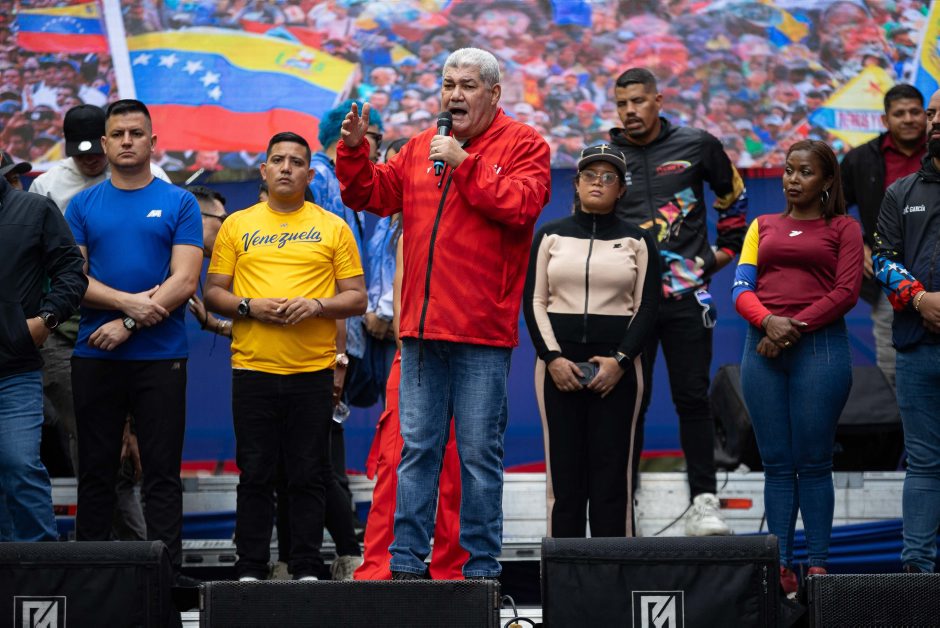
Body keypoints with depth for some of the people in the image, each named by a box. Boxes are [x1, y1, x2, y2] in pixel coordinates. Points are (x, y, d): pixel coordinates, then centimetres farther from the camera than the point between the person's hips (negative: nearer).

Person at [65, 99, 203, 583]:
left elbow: (184, 280, -5)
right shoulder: (83, 205, 9)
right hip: (94, 356, 2)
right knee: (95, 469, 5)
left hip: (160, 356, -2)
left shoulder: (178, 204, 4)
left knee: (162, 470, -1)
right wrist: (129, 302, -14)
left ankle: (168, 573, -1)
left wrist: (128, 325, -13)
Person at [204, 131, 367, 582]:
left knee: (309, 476, 1)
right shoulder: (237, 226, 11)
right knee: (255, 474, 2)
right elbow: (213, 293, 10)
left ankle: (307, 570, 7)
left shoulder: (333, 228, 9)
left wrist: (316, 306, -11)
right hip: (253, 369, 0)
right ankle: (250, 570, 7)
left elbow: (357, 298, 7)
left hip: (313, 371, 0)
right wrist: (250, 307, -9)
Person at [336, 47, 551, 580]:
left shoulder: (523, 146, 0)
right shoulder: (421, 148, 17)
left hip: (482, 335, -5)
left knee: (479, 454, -1)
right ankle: (406, 564, 10)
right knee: (417, 449, 7)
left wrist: (465, 164, -18)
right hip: (421, 327, 5)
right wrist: (355, 151, 0)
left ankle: (482, 569, 5)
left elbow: (521, 204, -16)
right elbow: (372, 195, 16)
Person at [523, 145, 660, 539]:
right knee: (565, 473, -3)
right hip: (559, 365, 1)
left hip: (617, 367, -1)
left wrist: (619, 361, -10)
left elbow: (647, 308, 4)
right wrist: (552, 358, -8)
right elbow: (534, 302, 6)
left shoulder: (637, 241, 9)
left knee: (612, 473, -5)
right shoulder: (551, 236, 11)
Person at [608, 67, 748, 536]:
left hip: (686, 292, 0)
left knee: (693, 397, -2)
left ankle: (703, 503, 0)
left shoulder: (697, 146, 4)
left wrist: (728, 247, 20)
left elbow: (732, 193, 22)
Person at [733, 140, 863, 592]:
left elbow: (846, 292, -2)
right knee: (776, 462, 2)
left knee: (813, 462, -4)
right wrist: (768, 321, -11)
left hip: (819, 346, -3)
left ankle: (817, 564, -1)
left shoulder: (842, 228, 9)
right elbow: (741, 288, 9)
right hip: (763, 348, 3)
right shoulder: (763, 226, 19)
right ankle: (780, 566, 2)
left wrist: (795, 327, -12)